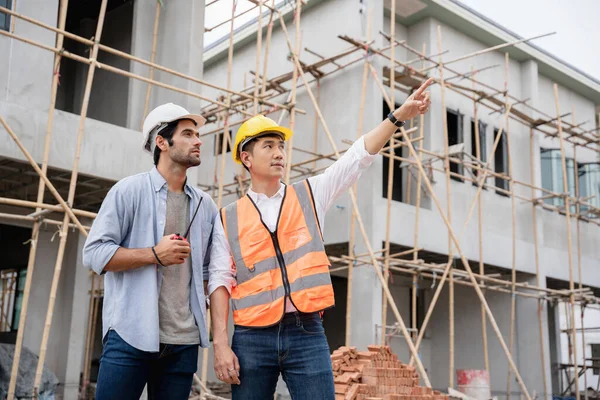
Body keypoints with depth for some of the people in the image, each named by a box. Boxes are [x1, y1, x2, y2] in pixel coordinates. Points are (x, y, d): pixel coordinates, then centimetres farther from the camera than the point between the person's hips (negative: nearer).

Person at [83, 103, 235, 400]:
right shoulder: (130, 190, -2)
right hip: (131, 336, -4)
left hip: (185, 341, 4)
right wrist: (154, 254, -15)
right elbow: (94, 253, -7)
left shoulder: (205, 205, 12)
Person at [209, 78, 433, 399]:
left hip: (307, 334, 1)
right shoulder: (228, 218, 7)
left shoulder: (310, 194, 11)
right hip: (251, 338, 0)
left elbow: (358, 157, 2)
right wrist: (220, 342, -5)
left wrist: (400, 115, -7)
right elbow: (220, 282, 4)